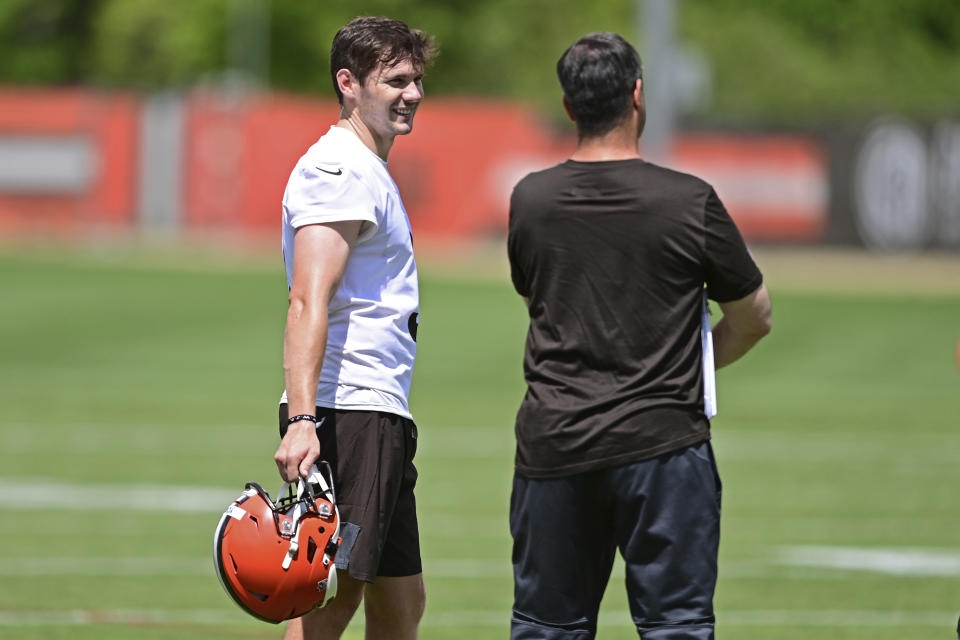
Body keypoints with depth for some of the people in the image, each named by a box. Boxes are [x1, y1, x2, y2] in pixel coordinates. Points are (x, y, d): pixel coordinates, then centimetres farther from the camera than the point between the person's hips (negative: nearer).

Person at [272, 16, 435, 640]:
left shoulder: (369, 171, 23)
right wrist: (301, 418, -33)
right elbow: (308, 304, -22)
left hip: (381, 415, 11)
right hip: (345, 417, -11)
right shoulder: (339, 171, -11)